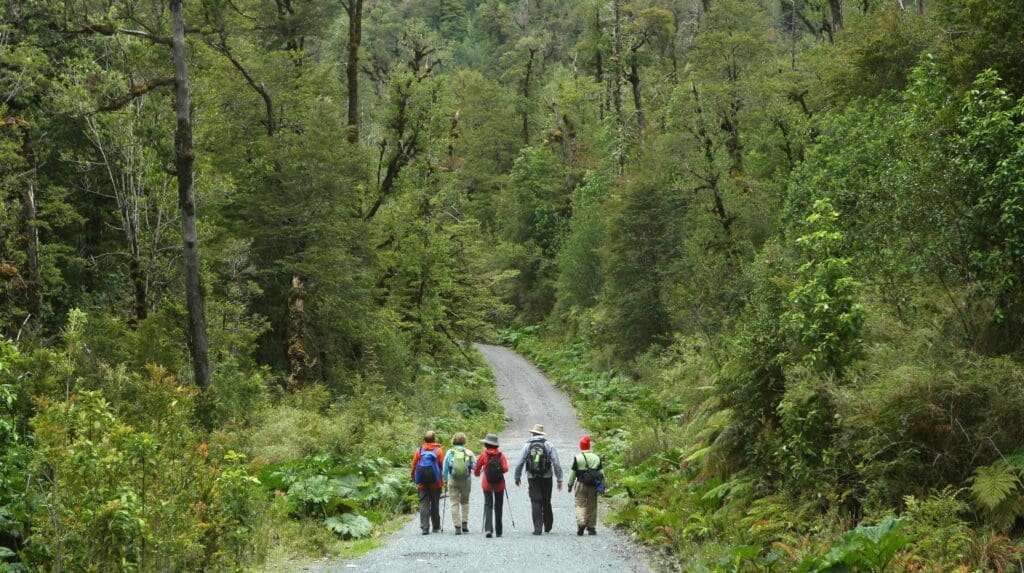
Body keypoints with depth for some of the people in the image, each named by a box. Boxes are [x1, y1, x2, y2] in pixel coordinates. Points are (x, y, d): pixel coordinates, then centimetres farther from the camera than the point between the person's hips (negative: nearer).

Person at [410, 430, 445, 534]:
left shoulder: (419, 450, 3)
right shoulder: (439, 450, -4)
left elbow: (414, 466, 4)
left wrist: (415, 481, 13)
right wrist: (444, 480, 2)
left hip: (422, 483, 1)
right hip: (436, 483, -1)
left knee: (423, 504, 3)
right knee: (435, 504, 10)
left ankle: (424, 527, -7)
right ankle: (436, 527, 17)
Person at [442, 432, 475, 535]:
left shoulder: (450, 453, -1)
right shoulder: (469, 452, -2)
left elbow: (445, 469, 2)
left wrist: (446, 480, 14)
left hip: (453, 480, -1)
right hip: (466, 480, 1)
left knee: (454, 503, 3)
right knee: (465, 502, 18)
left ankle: (457, 527, -3)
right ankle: (464, 523, 9)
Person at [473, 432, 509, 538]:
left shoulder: (484, 455, -3)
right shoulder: (501, 455, -2)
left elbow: (476, 470, 3)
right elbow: (505, 469, -12)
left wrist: (477, 474, 26)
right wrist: (499, 471, 9)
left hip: (487, 484, -1)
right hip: (499, 485, 1)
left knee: (488, 505, -1)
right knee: (498, 507, 12)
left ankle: (488, 528, -21)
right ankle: (498, 531, 17)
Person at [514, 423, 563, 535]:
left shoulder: (527, 445, 0)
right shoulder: (549, 445, 0)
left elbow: (520, 463, 0)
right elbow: (556, 463, -5)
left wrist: (517, 477, 13)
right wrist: (559, 479, -1)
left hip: (532, 478, -1)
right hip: (546, 478, 1)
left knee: (536, 503, 0)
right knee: (546, 502, 14)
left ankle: (537, 528, -7)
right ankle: (547, 527, 24)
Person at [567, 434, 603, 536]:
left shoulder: (577, 458, -6)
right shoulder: (596, 458, 4)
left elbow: (572, 473, -2)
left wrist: (570, 485, 8)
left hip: (581, 485, -3)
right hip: (593, 485, 3)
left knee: (580, 504, 1)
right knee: (592, 506, 10)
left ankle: (581, 522, -22)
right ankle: (591, 527, 14)